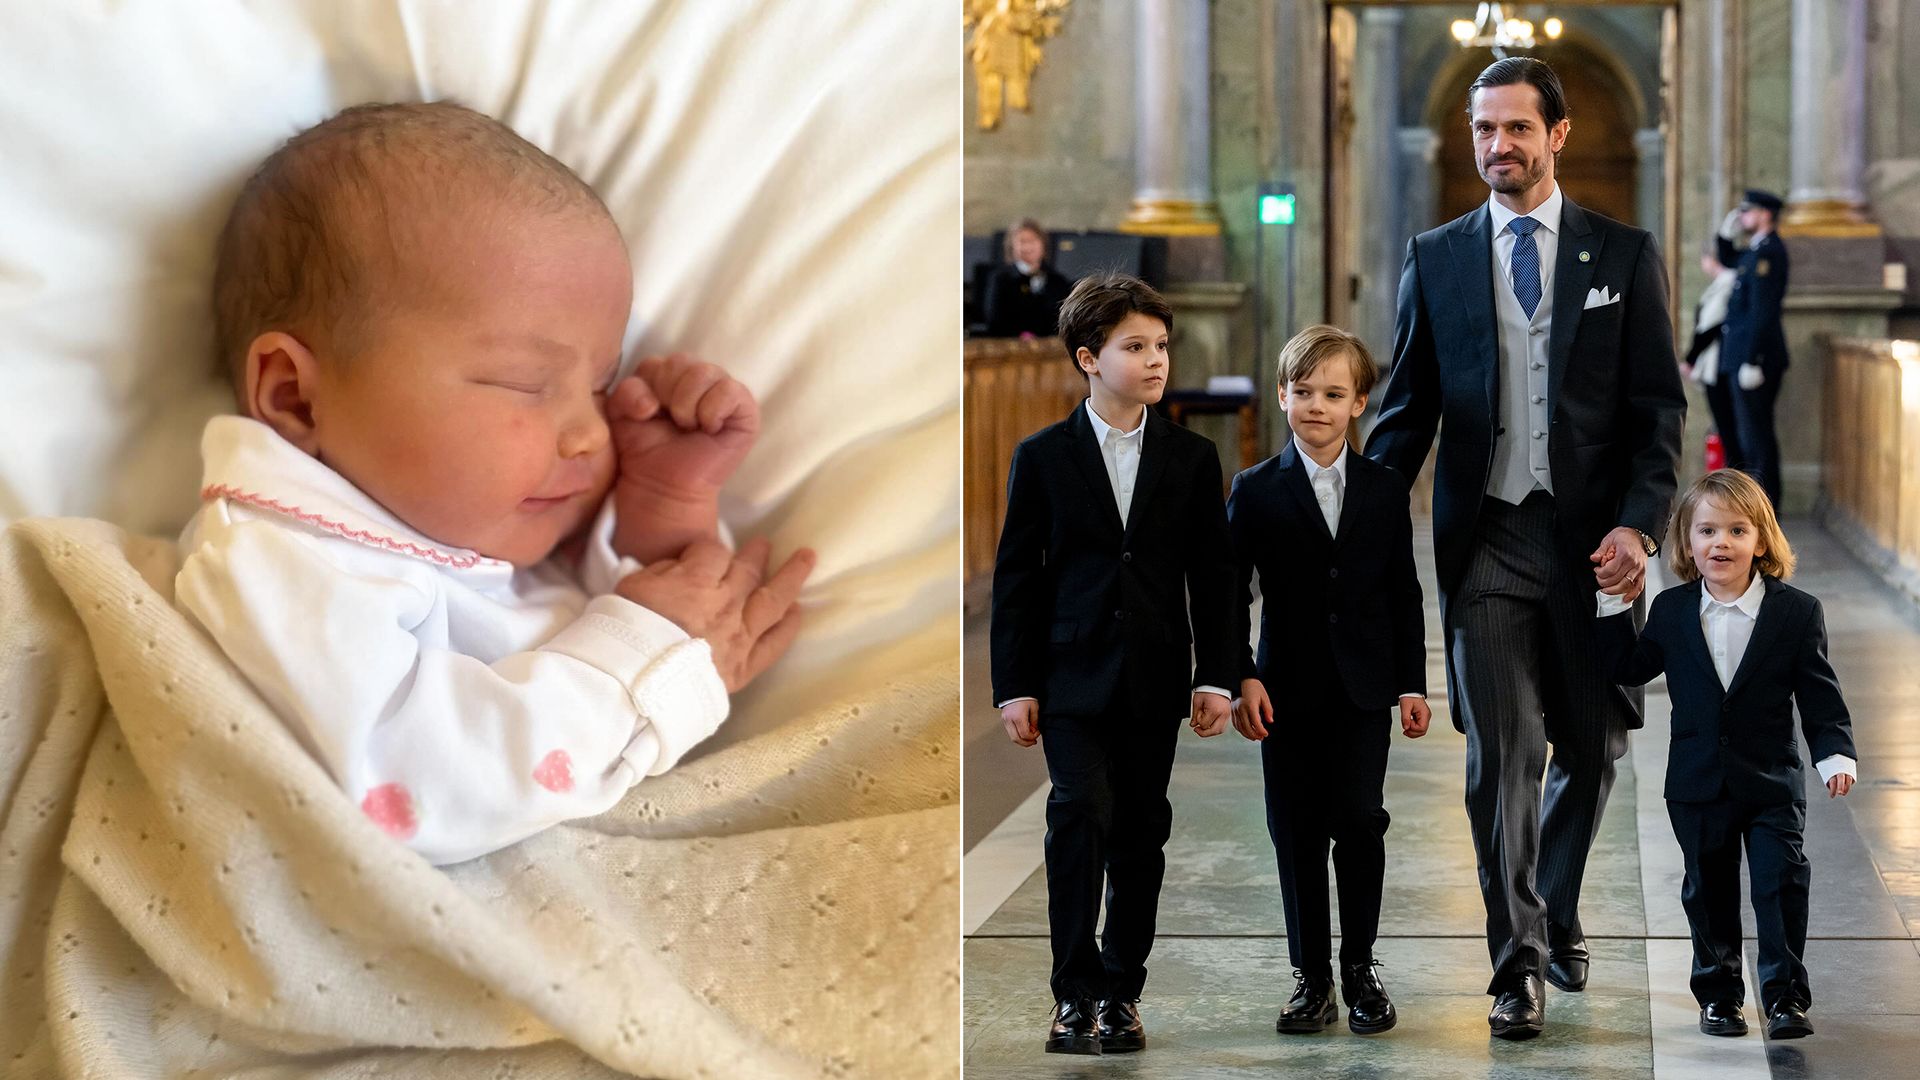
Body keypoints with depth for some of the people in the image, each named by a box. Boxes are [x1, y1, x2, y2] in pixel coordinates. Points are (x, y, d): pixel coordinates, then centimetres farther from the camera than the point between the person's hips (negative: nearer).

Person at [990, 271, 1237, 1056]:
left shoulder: (1192, 458, 7)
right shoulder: (1043, 456, 2)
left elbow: (1213, 574, 7)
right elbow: (1016, 576, 2)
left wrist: (1215, 676, 0)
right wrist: (1014, 685, -3)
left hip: (1155, 680, 2)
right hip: (1073, 676, -2)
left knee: (1140, 836, 6)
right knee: (1080, 817, -13)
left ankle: (1120, 991, 16)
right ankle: (1075, 994, -6)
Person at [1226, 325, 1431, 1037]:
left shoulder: (1385, 490, 5)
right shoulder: (1255, 491, 0)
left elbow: (1404, 592, 7)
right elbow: (1231, 594, -1)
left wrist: (1412, 684, 4)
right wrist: (1242, 678, -9)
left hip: (1364, 690, 1)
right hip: (1289, 691, 0)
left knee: (1360, 824, -3)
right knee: (1298, 836, 3)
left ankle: (1359, 970, 12)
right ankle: (1311, 977, 12)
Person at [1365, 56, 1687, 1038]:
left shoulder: (1624, 256, 5)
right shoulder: (1436, 258, 8)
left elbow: (1658, 407, 3)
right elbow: (1406, 410, 8)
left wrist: (1638, 523, -11)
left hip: (1592, 540, 1)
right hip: (1485, 540, 0)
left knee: (1592, 746, 10)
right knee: (1501, 755, -6)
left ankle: (1555, 919, 33)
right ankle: (1520, 960, -1)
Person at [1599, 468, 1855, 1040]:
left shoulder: (1798, 612, -5)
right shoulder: (1671, 611, 1)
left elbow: (1821, 695, -3)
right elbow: (1631, 667, 11)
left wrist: (1836, 754, -14)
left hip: (1772, 783, -2)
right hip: (1698, 785, 2)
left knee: (1782, 881, -5)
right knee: (1708, 889, 10)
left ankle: (1786, 994, 5)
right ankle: (1718, 992, 22)